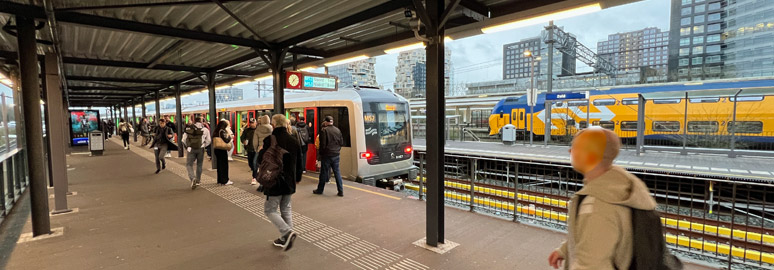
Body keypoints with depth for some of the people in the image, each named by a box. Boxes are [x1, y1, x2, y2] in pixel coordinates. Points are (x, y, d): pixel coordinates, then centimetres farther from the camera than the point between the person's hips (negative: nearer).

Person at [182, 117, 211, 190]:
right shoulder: (205, 129, 1)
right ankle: (198, 180, 21)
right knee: (199, 165, 14)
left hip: (191, 149, -1)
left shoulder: (188, 129, 2)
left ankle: (192, 178, -16)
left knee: (189, 164, 6)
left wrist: (187, 146, 16)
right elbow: (209, 140, 1)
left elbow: (184, 139, 4)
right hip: (200, 149, 1)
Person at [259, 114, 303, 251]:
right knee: (286, 209, 17)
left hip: (275, 182, -6)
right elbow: (299, 162, 10)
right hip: (289, 182, 6)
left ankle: (287, 232, -12)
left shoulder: (270, 140, -16)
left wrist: (260, 151, 13)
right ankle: (286, 238, 21)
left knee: (270, 210, 5)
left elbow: (261, 159, -9)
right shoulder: (293, 141, 3)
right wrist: (297, 177, 24)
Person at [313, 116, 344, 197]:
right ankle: (341, 191, 7)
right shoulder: (337, 130, 5)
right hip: (336, 155, 5)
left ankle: (320, 190, 20)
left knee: (323, 172, 6)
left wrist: (320, 154, -1)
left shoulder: (324, 131, -11)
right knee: (337, 172, 8)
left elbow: (322, 144, -12)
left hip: (327, 155, -4)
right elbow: (341, 142, 8)